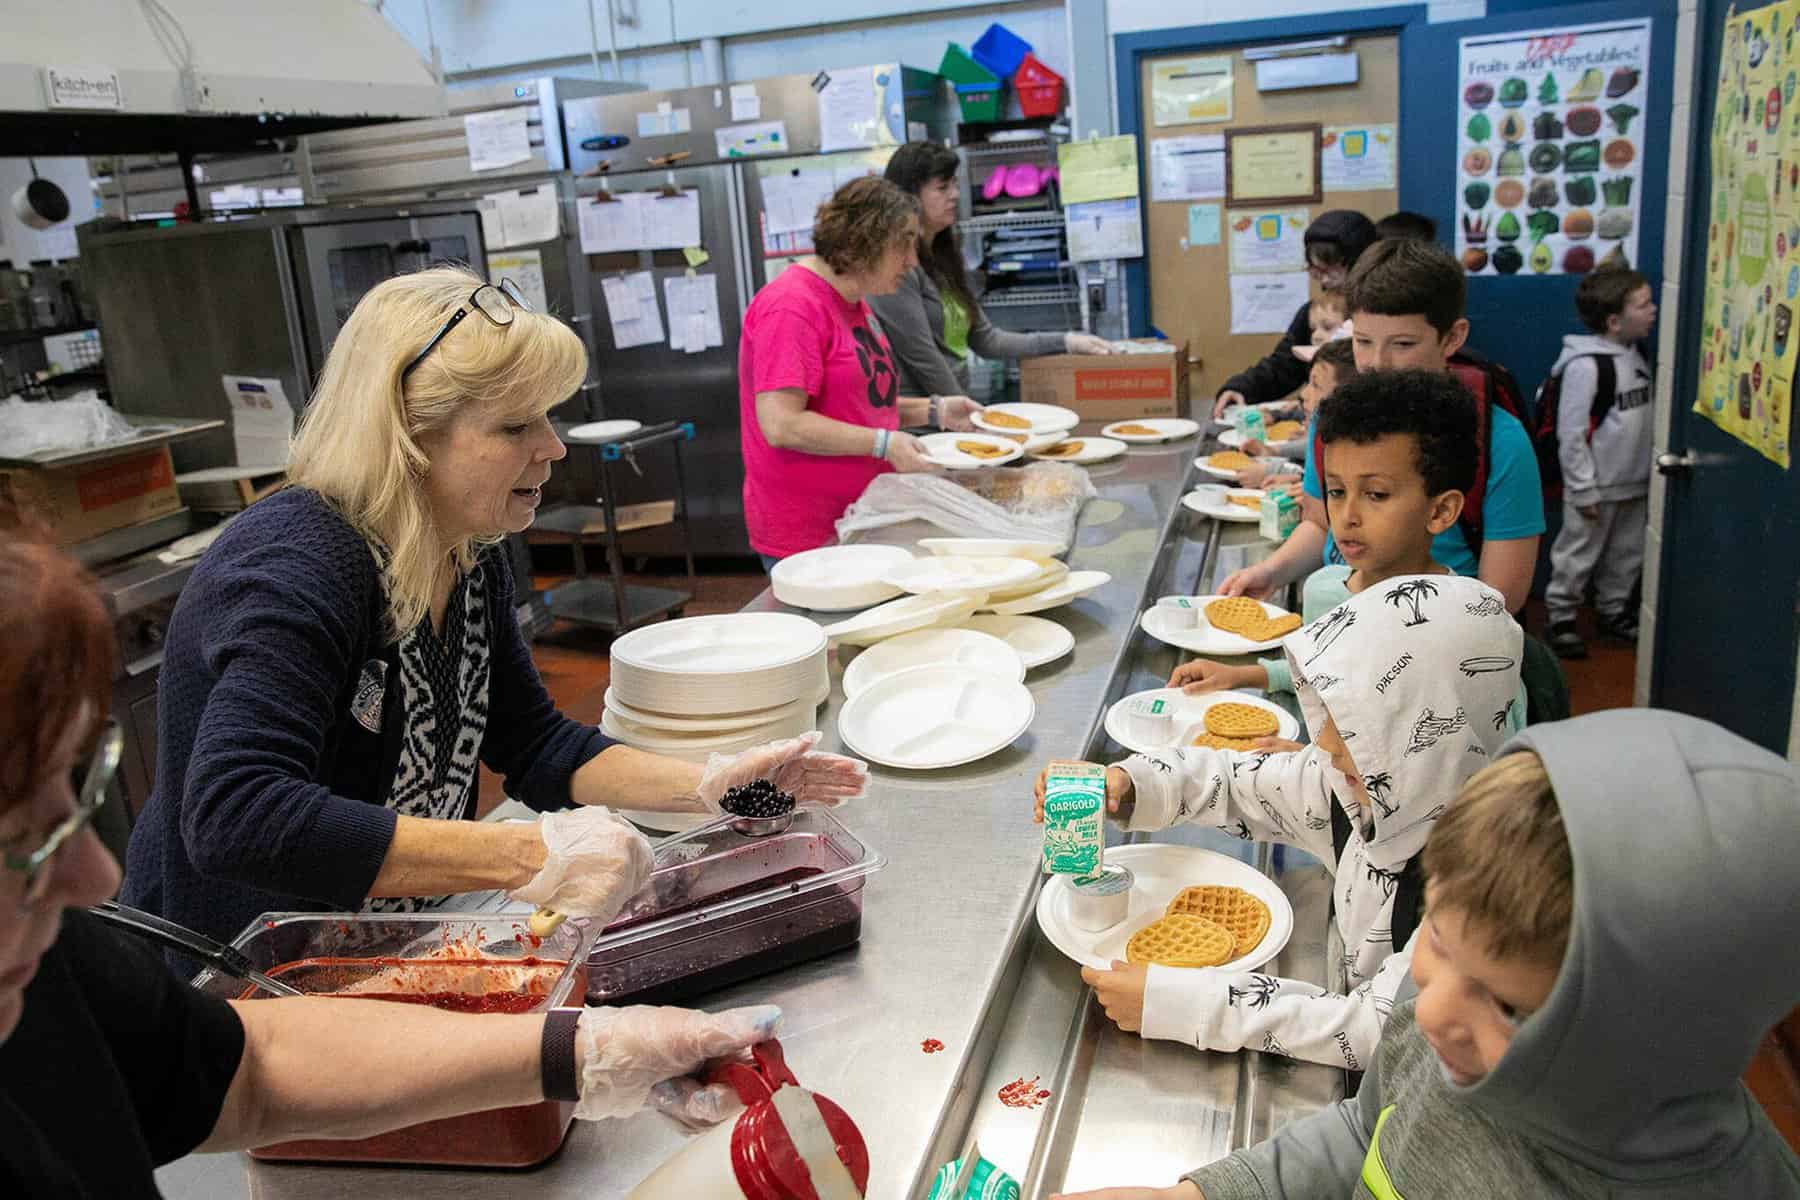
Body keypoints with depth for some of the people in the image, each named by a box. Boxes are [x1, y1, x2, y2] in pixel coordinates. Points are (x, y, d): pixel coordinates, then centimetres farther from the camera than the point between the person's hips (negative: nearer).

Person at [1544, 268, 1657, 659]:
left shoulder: (1636, 357, 6)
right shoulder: (1586, 365, -20)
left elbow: (1640, 422, 16)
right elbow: (1571, 434, -19)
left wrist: (1650, 472, 17)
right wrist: (1584, 490, -17)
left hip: (1634, 484, 8)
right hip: (1597, 487, -8)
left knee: (1627, 555, 18)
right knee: (1577, 556, 4)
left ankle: (1613, 611, 34)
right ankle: (1561, 618, 17)